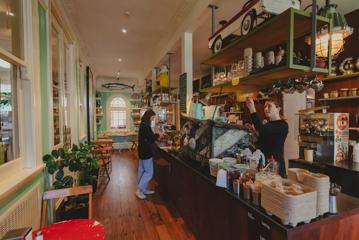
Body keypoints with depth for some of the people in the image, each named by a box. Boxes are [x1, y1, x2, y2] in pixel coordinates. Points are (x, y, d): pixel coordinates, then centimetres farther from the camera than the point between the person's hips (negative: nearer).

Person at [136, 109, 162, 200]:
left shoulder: (143, 125, 10)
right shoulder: (146, 126, -21)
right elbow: (151, 138, -20)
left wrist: (155, 135, 7)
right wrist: (158, 135, -5)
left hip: (142, 151, 10)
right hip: (146, 152, -10)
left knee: (142, 171, 16)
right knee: (149, 172, 1)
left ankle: (144, 190, 28)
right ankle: (139, 190, 8)